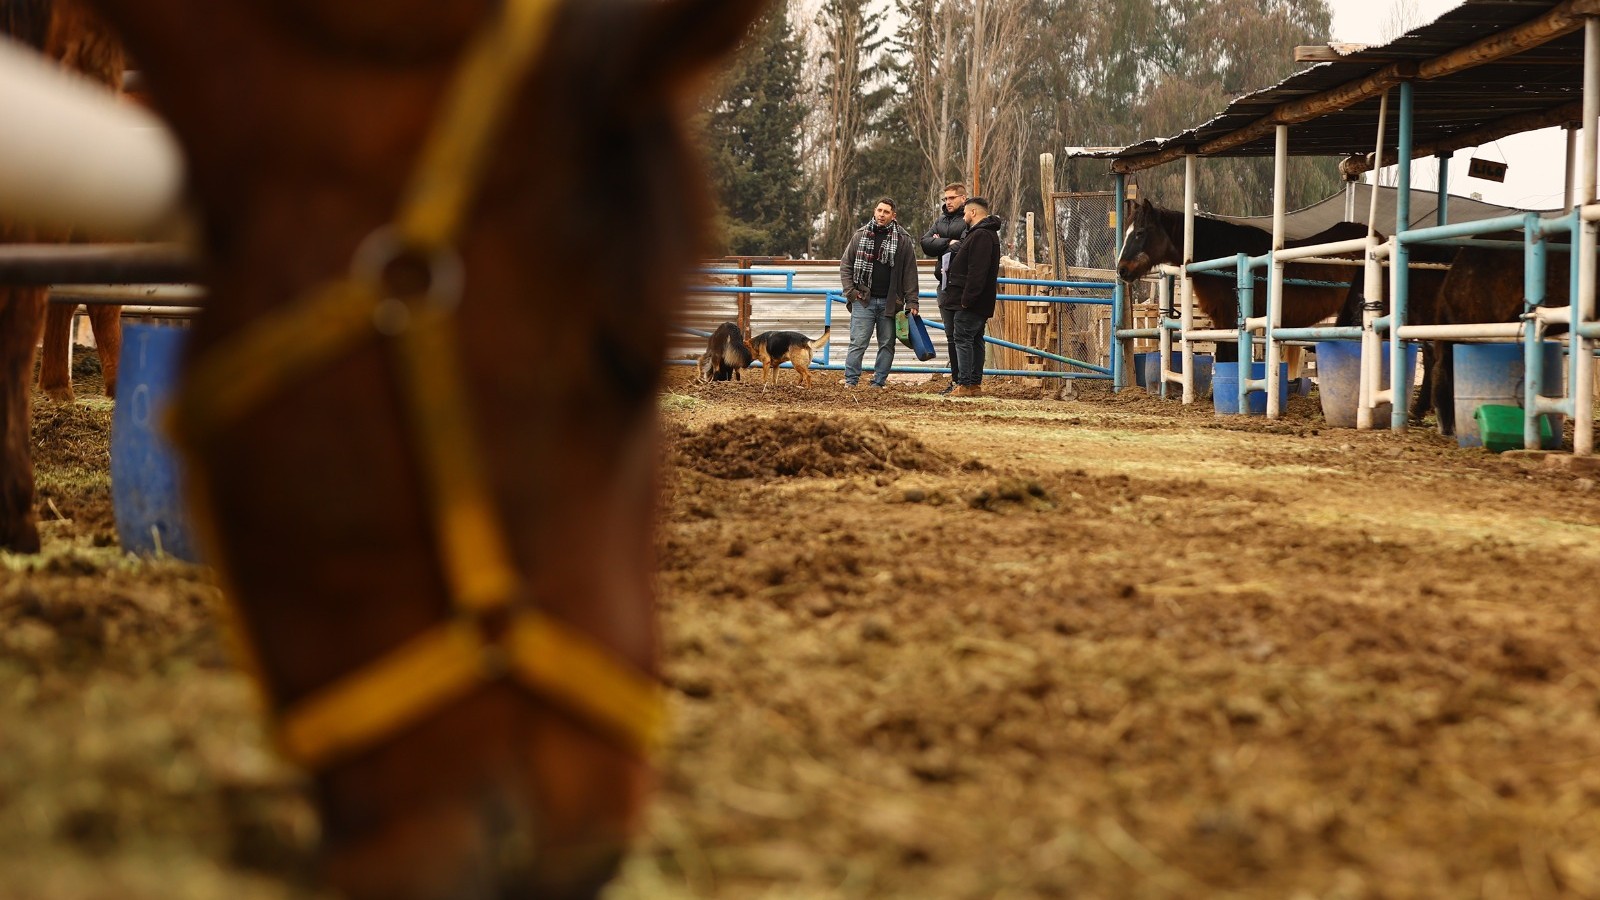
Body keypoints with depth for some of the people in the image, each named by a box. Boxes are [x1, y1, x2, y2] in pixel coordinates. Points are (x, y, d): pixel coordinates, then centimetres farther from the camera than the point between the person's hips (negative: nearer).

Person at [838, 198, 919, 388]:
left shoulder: (903, 239, 2)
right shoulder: (860, 235, 5)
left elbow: (910, 272, 2)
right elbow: (845, 265, 10)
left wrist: (911, 301, -4)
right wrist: (850, 290, -2)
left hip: (890, 302, 1)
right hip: (863, 300, -1)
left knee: (887, 344, 5)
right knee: (858, 342, -4)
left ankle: (879, 383, 12)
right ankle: (850, 381, -1)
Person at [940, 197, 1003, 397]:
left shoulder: (981, 235, -16)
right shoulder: (986, 234, 19)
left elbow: (977, 271, -24)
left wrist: (967, 299, -25)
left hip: (970, 302, -11)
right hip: (980, 303, 11)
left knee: (963, 339, -9)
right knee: (975, 341, 11)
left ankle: (965, 384, -11)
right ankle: (975, 384, 14)